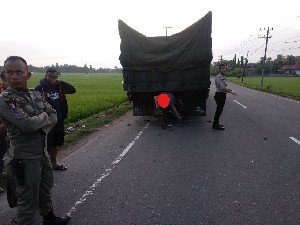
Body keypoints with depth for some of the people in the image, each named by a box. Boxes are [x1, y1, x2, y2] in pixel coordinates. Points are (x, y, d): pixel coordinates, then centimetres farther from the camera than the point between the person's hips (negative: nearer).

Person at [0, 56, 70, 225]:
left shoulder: (36, 95, 4)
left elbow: (53, 116, 2)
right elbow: (28, 124, -27)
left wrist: (42, 129, -16)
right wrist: (44, 116, -9)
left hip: (42, 152, 8)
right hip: (24, 157, -7)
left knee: (46, 187, 24)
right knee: (28, 198, 6)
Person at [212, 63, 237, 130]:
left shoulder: (223, 77, 16)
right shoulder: (218, 77, -15)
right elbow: (222, 87, -26)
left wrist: (228, 89, -2)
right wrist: (231, 92, -30)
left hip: (223, 95, 10)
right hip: (219, 95, -10)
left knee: (219, 110, 14)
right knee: (219, 110, -6)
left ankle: (216, 123, 24)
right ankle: (215, 125, 1)